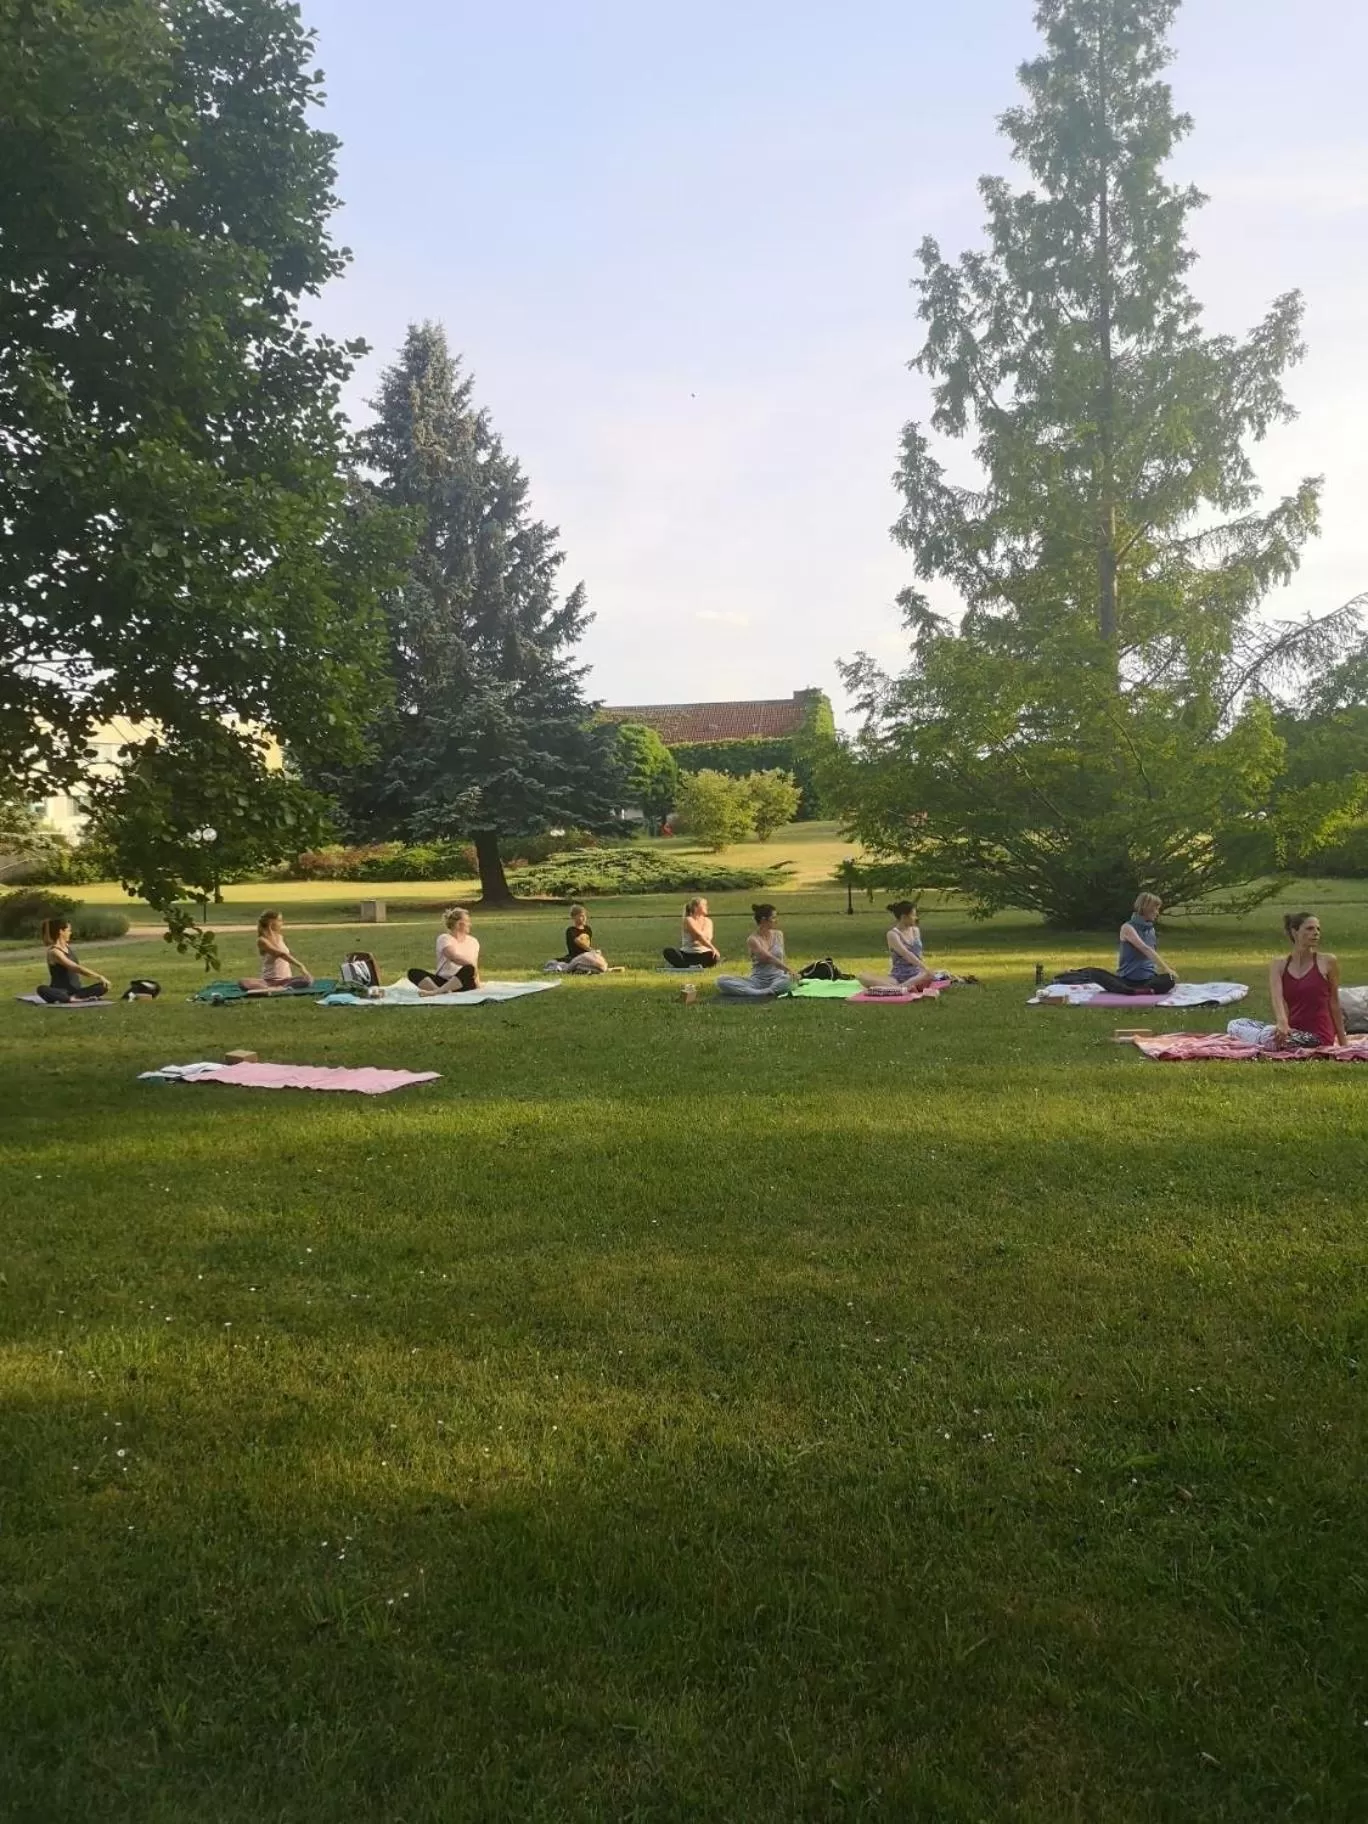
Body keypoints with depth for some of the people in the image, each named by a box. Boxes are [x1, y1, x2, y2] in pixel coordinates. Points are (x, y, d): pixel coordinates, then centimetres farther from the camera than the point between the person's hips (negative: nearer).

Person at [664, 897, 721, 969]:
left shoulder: (708, 921, 10)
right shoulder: (688, 920, -5)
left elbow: (708, 938, -2)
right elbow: (699, 936, -19)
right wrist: (713, 948, -28)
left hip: (703, 955, 2)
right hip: (687, 955, -2)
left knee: (714, 957, -33)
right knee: (668, 951, -30)